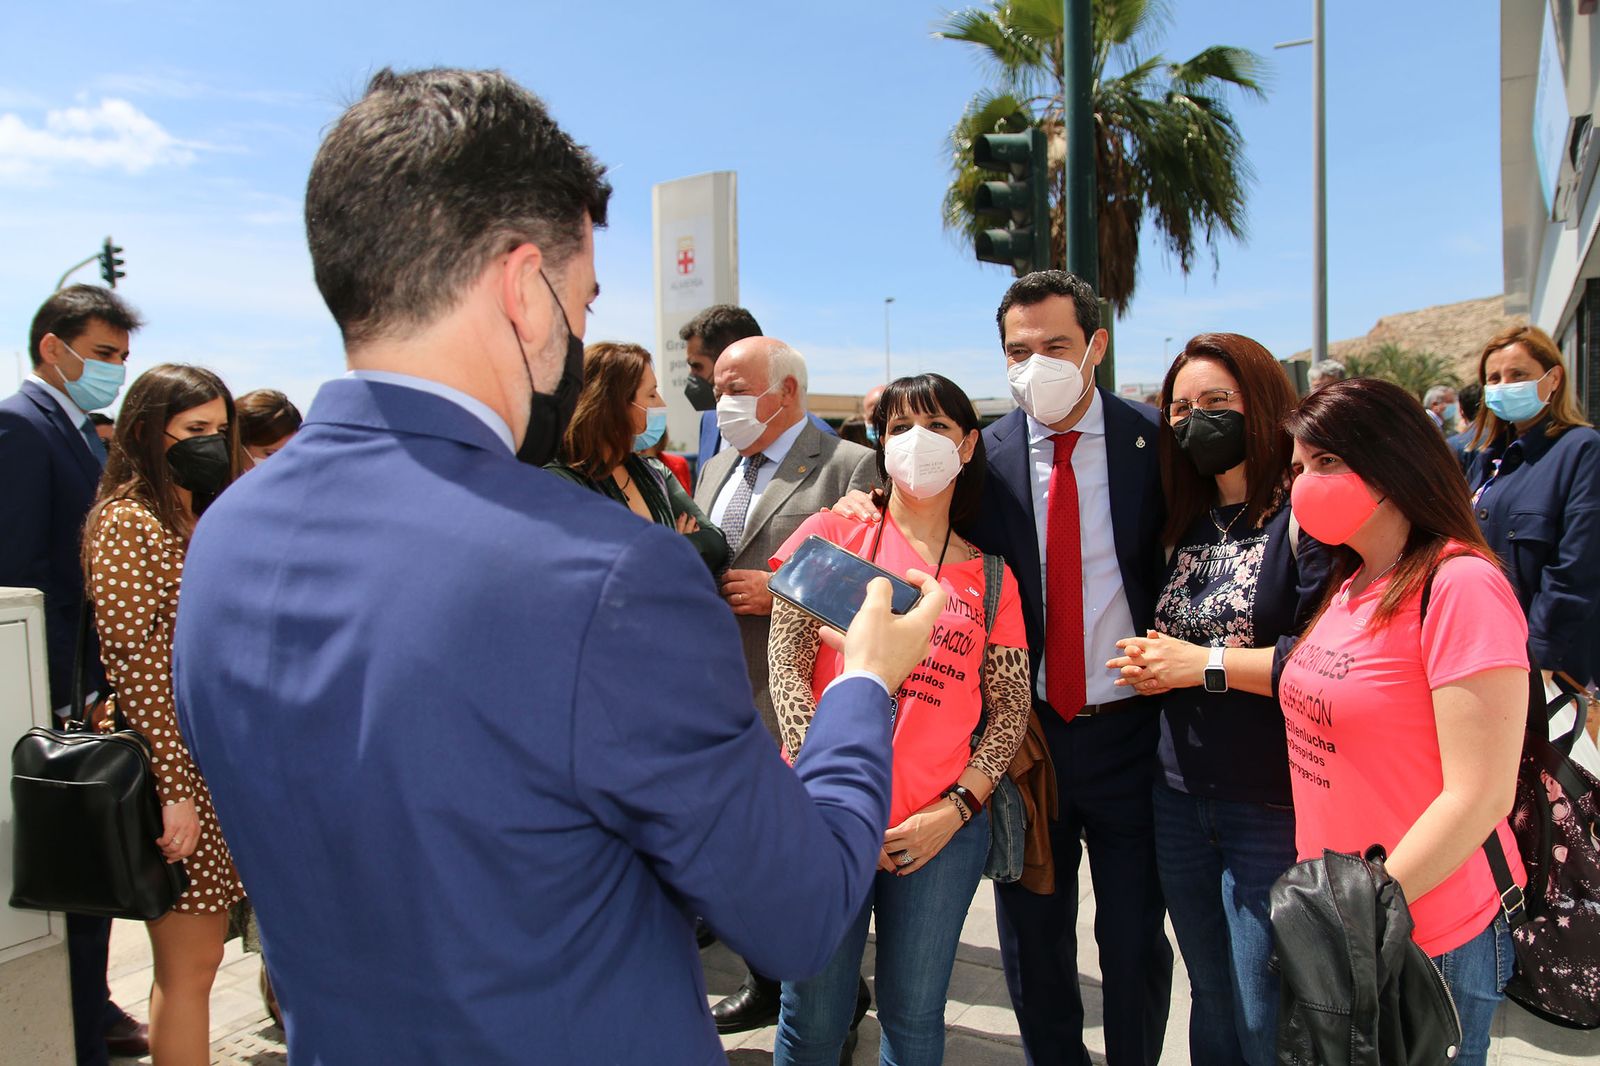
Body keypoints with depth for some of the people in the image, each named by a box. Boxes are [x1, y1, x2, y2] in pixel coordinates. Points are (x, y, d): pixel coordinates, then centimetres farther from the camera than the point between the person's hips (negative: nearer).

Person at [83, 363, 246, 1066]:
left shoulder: (200, 518, 16)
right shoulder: (128, 522, -11)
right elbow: (130, 666, -17)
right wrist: (173, 790, -20)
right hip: (177, 776, -8)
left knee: (194, 962, 15)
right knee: (188, 967, 0)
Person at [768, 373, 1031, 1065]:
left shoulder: (989, 579, 9)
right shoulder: (832, 536, 3)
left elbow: (1012, 710, 7)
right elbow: (787, 665, -4)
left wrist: (955, 809, -6)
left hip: (944, 830, 2)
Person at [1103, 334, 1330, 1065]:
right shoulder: (1188, 524, 12)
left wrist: (1207, 663, -17)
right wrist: (1152, 662, 0)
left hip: (1272, 811, -7)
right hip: (1180, 798, 7)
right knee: (1211, 1005, 19)